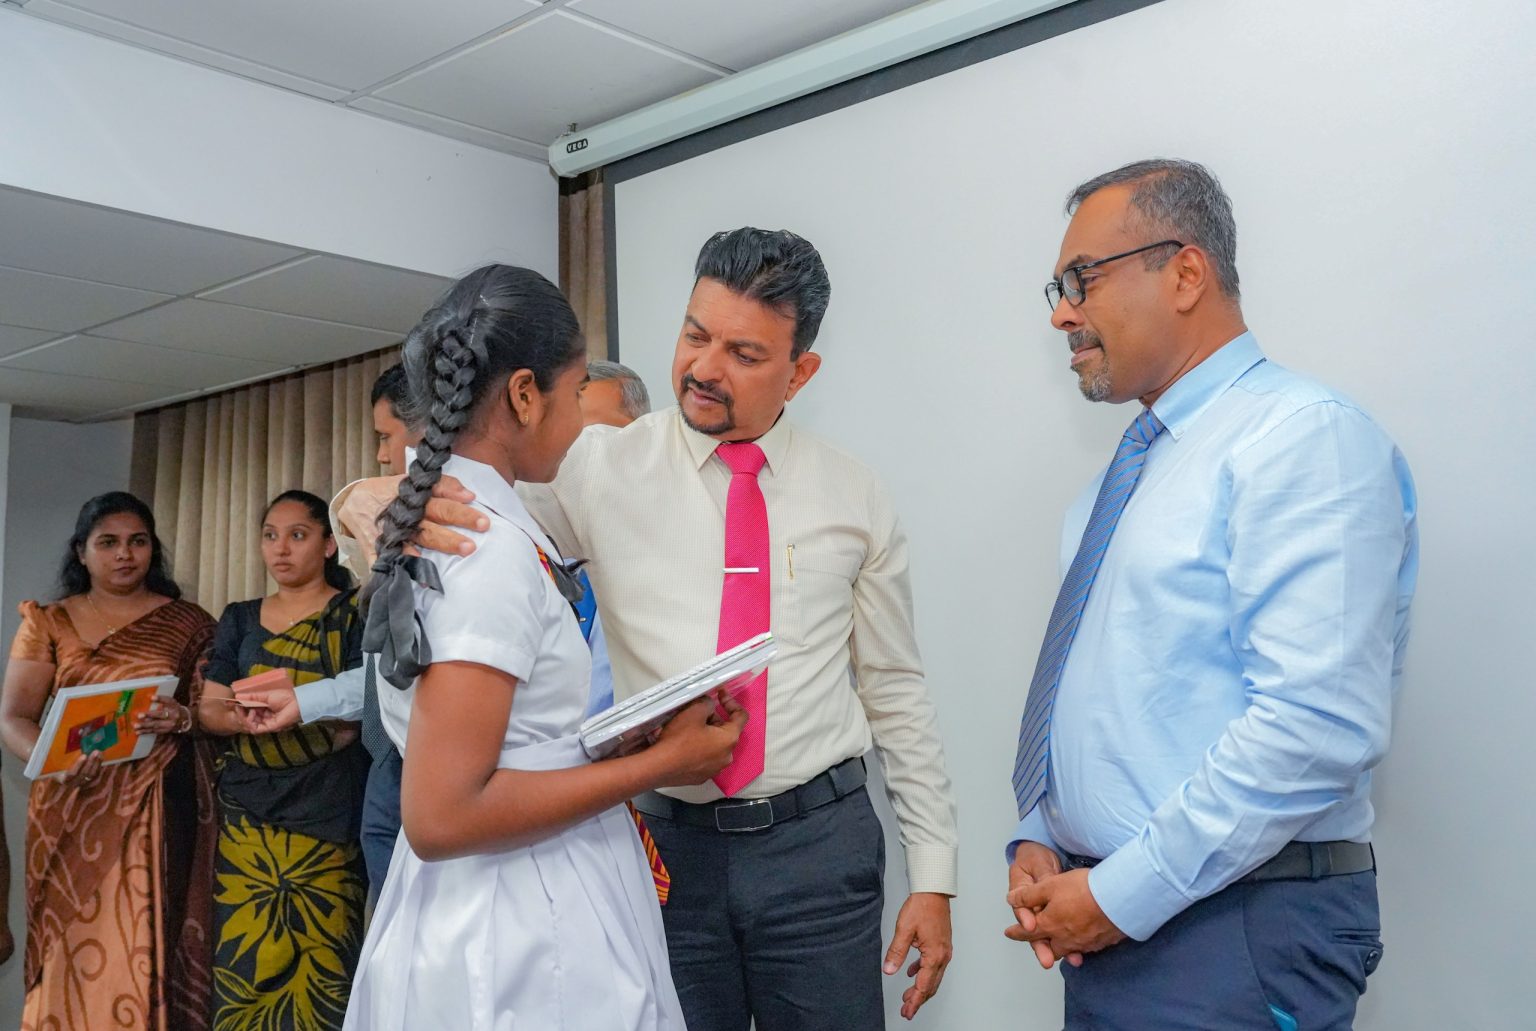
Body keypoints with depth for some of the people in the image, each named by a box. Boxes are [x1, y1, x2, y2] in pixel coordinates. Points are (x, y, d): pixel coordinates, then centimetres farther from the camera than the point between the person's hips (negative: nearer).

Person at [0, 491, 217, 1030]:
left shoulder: (189, 624, 7)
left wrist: (183, 718, -17)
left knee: (148, 946, -3)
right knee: (75, 948, 0)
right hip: (75, 812, 1)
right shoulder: (49, 623, 8)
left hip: (161, 807, 0)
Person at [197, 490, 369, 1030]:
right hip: (247, 812, 3)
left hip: (326, 815, -3)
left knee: (318, 972, -4)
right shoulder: (240, 619, 14)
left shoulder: (355, 612, 3)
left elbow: (352, 720, -6)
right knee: (242, 965, -1)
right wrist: (316, 719, -15)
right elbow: (210, 710, 3)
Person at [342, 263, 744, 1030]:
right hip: (525, 940, -9)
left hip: (467, 912, 9)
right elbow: (442, 815, -26)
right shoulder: (491, 547, -22)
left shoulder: (426, 518, 6)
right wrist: (661, 763, -19)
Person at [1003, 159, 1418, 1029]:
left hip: (1237, 940, -7)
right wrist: (1040, 840, 3)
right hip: (1113, 922, 8)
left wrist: (1123, 894, -18)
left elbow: (1317, 725, -23)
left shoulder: (1306, 438, -14)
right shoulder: (1128, 474, 13)